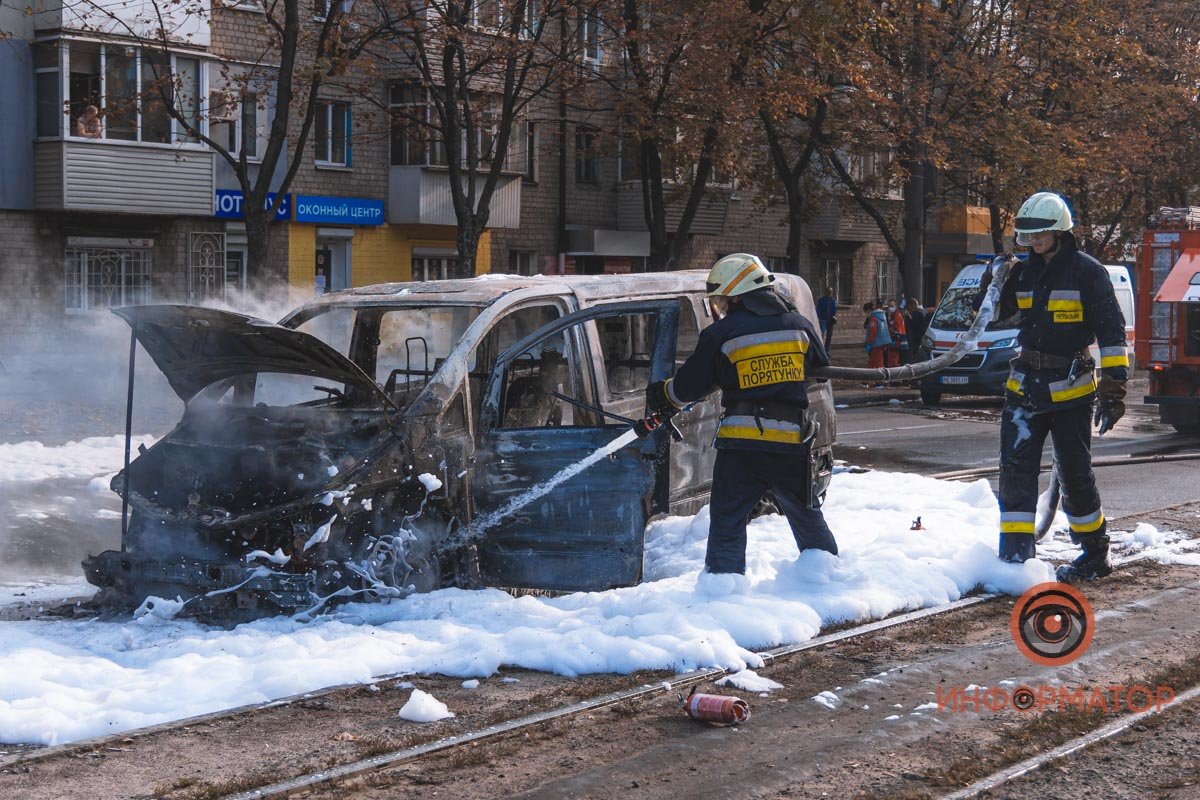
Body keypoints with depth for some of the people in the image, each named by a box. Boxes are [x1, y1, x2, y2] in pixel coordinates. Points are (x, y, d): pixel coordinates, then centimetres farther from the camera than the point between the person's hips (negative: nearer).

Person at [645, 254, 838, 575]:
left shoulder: (720, 334, -4)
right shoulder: (799, 326, 8)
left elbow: (689, 386, 5)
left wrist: (662, 394, 25)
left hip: (741, 445, -4)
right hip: (793, 443, 4)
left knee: (727, 526, 2)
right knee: (808, 519, 21)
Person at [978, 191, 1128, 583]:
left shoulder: (1087, 272, -8)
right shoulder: (1024, 272, 9)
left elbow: (1112, 332, -9)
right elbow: (991, 314, 19)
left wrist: (1113, 389, -14)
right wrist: (992, 283, -1)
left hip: (1070, 387, -5)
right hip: (1025, 385, 5)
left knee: (1075, 474, 4)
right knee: (1016, 470, -3)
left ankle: (1095, 555, 19)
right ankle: (1014, 555, 0)